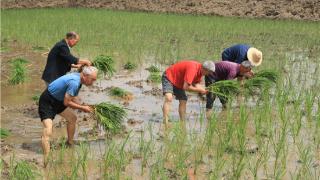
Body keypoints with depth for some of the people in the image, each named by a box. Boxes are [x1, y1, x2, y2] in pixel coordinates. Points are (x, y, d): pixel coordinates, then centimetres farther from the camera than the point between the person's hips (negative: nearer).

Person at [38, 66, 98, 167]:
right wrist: (82, 108, -14)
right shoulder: (74, 82, -28)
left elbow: (72, 98, 13)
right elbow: (66, 102, -24)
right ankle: (46, 162, -26)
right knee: (48, 132, -22)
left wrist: (82, 107, 0)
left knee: (72, 118, 23)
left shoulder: (78, 78, 2)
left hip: (57, 100, 10)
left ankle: (70, 143, 44)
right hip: (47, 102, -10)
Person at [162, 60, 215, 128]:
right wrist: (200, 90, -23)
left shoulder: (200, 70, -6)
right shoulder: (192, 69, -35)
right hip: (169, 77, -10)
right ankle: (166, 124, -34)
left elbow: (196, 83, 1)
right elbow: (186, 87, -36)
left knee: (183, 101, 7)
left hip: (178, 82, 10)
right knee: (169, 98, -27)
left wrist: (204, 90, -19)